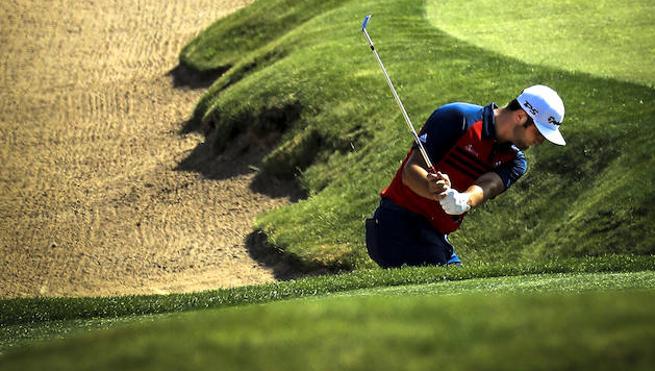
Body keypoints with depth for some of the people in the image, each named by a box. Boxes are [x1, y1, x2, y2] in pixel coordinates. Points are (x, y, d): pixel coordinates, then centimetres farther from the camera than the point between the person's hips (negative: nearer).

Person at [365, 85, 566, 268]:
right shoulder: (456, 117, -11)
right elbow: (410, 171, -17)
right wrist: (433, 190, -39)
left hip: (437, 237, 8)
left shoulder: (514, 161, 6)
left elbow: (487, 186, -18)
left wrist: (462, 201, -41)